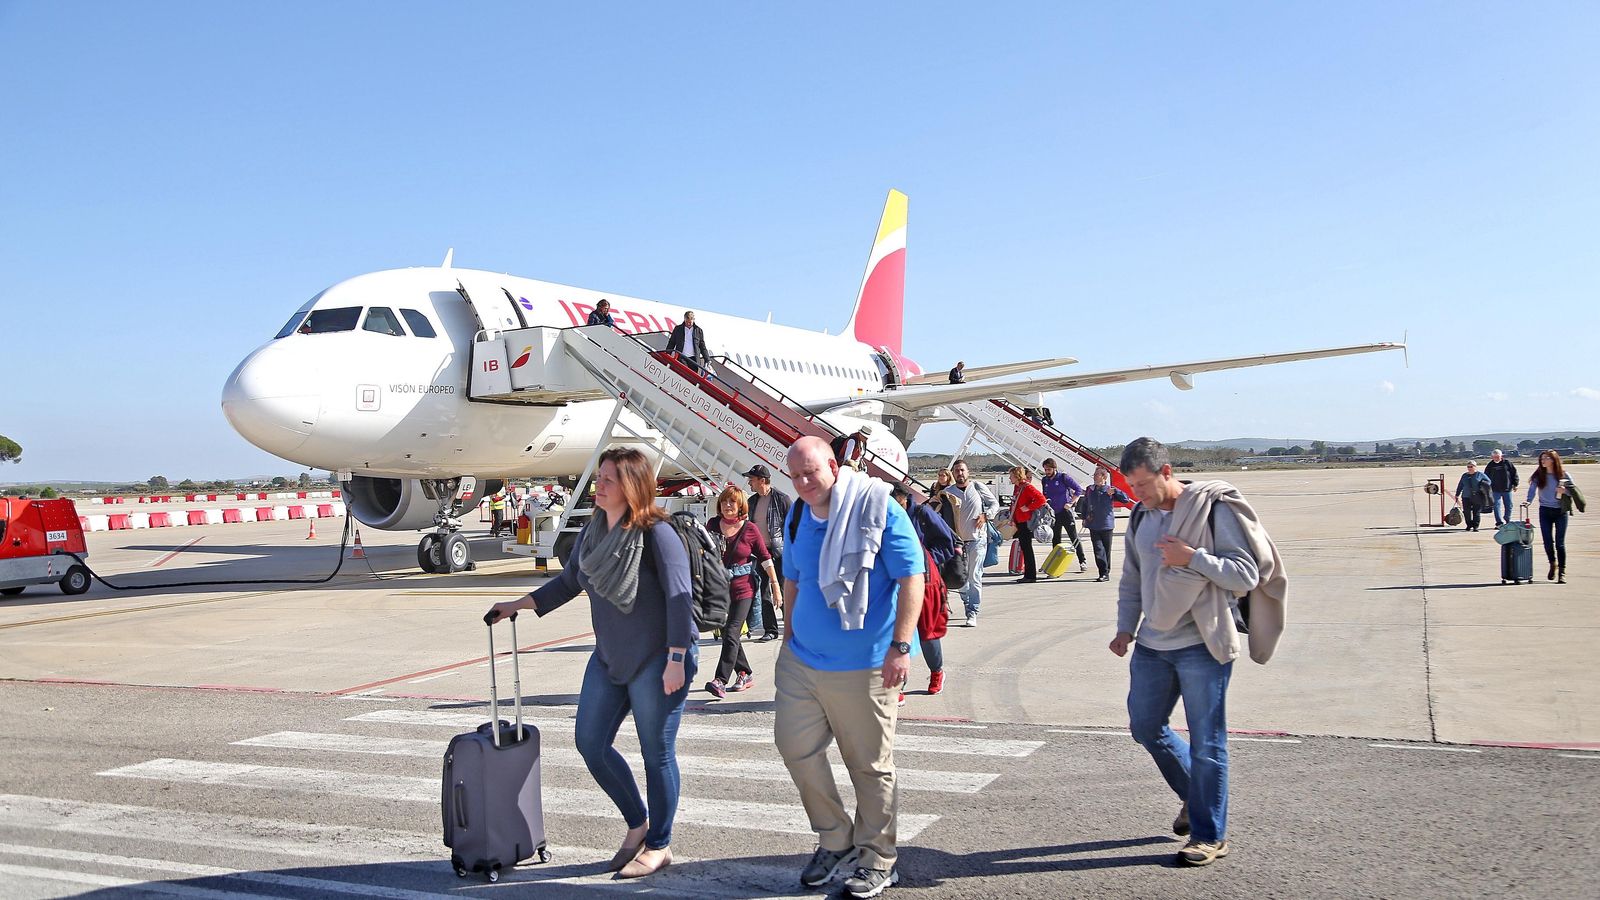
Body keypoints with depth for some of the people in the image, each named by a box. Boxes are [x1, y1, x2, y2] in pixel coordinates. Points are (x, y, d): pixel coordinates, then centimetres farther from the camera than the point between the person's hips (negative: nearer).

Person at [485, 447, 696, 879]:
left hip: (656, 661, -8)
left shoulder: (656, 533, -16)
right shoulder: (592, 532, 6)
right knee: (590, 743, 9)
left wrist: (676, 661, -21)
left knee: (657, 753, 3)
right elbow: (570, 581, 19)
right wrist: (518, 605, 16)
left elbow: (679, 597, -18)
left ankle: (659, 845, 20)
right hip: (609, 657, 8)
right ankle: (637, 823, 29)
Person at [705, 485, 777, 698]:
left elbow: (765, 558, 1)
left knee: (731, 634, -12)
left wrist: (775, 585, 0)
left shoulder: (750, 529, -5)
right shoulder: (712, 525, 4)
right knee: (728, 634, 9)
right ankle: (745, 674, 24)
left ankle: (721, 680, -17)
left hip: (743, 589, -4)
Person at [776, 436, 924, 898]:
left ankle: (877, 860, 21)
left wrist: (900, 646, -19)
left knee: (870, 765, 4)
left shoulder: (877, 509, -13)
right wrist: (789, 635, 20)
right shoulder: (798, 516, 7)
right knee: (794, 744, 4)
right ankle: (836, 840, 23)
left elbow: (911, 578, -14)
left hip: (862, 665, -6)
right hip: (801, 658, 6)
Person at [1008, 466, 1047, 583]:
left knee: (1027, 548, -5)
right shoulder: (1017, 487, 13)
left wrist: (1028, 508, -19)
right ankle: (1028, 574, 18)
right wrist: (1012, 519, 17)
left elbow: (1041, 499, -24)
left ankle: (1031, 575, -1)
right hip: (1019, 522, 9)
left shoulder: (1027, 487, -14)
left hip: (1026, 522, -9)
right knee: (1024, 547, 12)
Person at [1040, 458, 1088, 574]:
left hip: (1065, 512, -5)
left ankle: (1082, 562, 1)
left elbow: (1079, 489, -7)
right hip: (1053, 514, 5)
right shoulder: (1044, 481, 8)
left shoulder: (1064, 477, -9)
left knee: (1074, 537, -3)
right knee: (1055, 540, 9)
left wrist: (1070, 503, -11)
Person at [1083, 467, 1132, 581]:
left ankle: (1106, 573, 19)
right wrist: (1084, 517, 16)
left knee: (1106, 550, 8)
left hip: (1107, 525, -2)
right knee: (1098, 549, -8)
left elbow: (1126, 500, -7)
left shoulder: (1110, 490, -3)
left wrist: (1115, 491, -18)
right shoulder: (1090, 490, 7)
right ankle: (1104, 573, -7)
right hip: (1093, 525, 2)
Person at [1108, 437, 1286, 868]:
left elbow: (1247, 574, -13)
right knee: (1145, 727, 14)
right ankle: (1194, 796, 36)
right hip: (1152, 645, 7)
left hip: (1201, 645, -7)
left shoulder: (1214, 508, -10)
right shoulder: (1141, 518, 10)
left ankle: (1209, 835, 12)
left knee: (1206, 743, -1)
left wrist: (1192, 558, -23)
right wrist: (1125, 627, 9)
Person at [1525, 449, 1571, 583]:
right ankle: (1553, 564, 30)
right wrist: (1528, 501, -29)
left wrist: (1564, 491, -19)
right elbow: (1532, 489, -11)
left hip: (1561, 511, -2)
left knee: (1560, 543, -2)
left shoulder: (1563, 475, -2)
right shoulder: (1538, 475, 0)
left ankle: (1562, 572, 5)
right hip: (1545, 511, 2)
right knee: (1547, 542, 3)